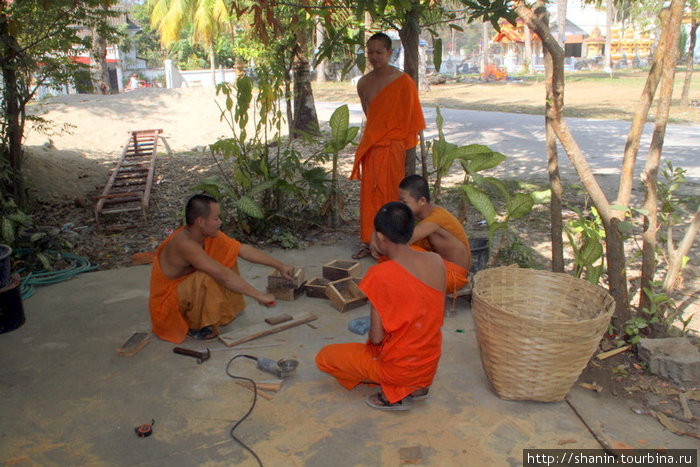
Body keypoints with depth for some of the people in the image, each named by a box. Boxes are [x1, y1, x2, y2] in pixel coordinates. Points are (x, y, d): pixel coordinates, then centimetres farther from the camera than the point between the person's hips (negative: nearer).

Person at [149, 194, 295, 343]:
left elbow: (244, 250, -3)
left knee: (227, 256, 1)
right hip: (167, 307, -8)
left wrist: (279, 265, -4)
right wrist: (259, 296, -32)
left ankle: (224, 312, 8)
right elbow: (223, 276, -36)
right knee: (206, 278, -34)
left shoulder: (209, 234, -8)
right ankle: (196, 328, -11)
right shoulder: (185, 243, -33)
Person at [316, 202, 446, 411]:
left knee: (324, 357, 13)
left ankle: (393, 394, 3)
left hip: (398, 367, -7)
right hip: (430, 364, 7)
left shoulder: (381, 275, -26)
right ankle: (417, 386, 14)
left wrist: (371, 336, 3)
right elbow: (437, 318, 3)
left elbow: (377, 337, -19)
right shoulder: (436, 261, -8)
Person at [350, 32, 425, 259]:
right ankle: (369, 242, 19)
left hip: (391, 148, -5)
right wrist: (366, 143, 15)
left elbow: (410, 119, -5)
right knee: (368, 194, 8)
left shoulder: (402, 81, -7)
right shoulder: (363, 83, 9)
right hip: (369, 147, 5)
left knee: (389, 195, 0)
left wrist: (405, 151, -7)